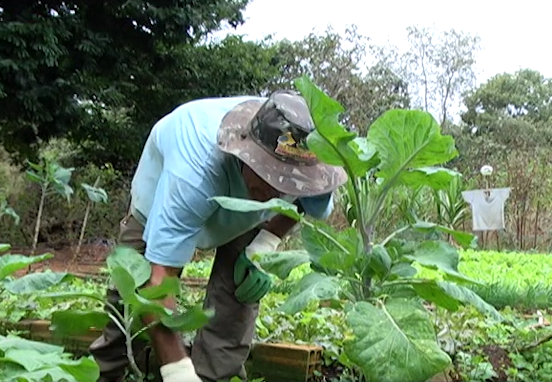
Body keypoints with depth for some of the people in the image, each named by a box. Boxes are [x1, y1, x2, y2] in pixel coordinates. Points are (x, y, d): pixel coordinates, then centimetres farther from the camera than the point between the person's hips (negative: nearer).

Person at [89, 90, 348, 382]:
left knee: (246, 282, -20)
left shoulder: (306, 158, -33)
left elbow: (305, 201, -6)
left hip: (243, 213, 3)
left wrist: (266, 244, -23)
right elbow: (159, 278, -48)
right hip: (160, 199, -3)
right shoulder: (194, 172, -48)